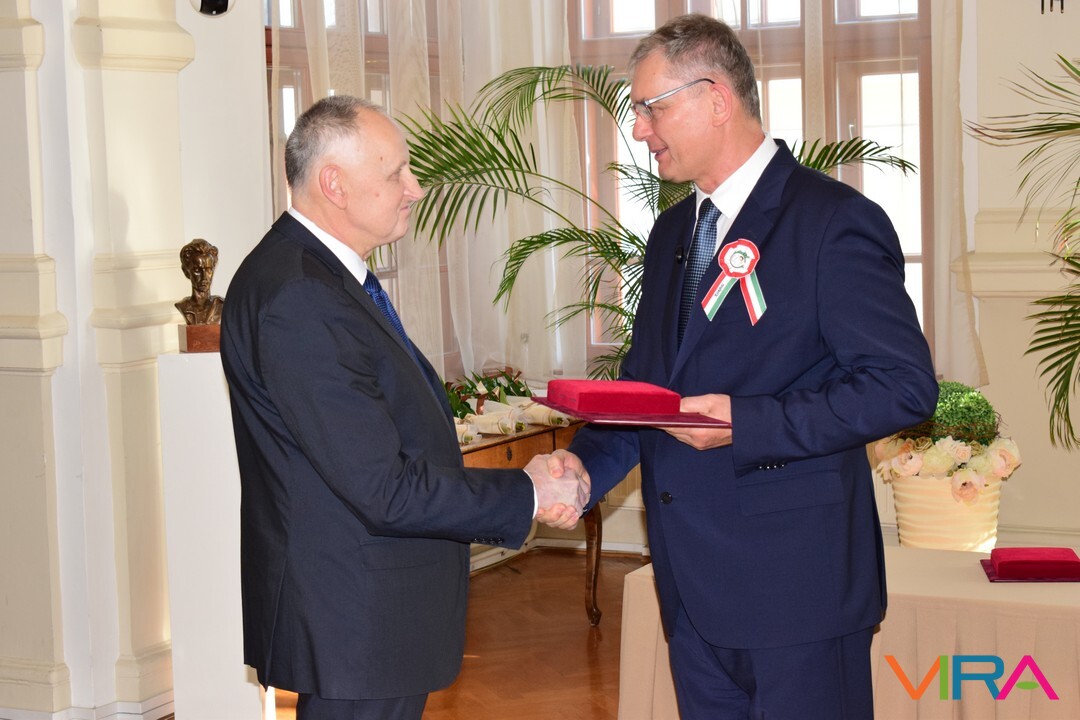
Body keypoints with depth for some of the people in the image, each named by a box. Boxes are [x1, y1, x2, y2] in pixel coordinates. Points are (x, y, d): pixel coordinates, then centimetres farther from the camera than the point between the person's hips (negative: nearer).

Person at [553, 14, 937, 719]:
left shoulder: (834, 222, -11)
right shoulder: (674, 231, 15)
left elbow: (905, 385, -15)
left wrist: (746, 423, -22)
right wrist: (584, 465, -2)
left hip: (797, 582, -7)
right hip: (697, 581, 8)